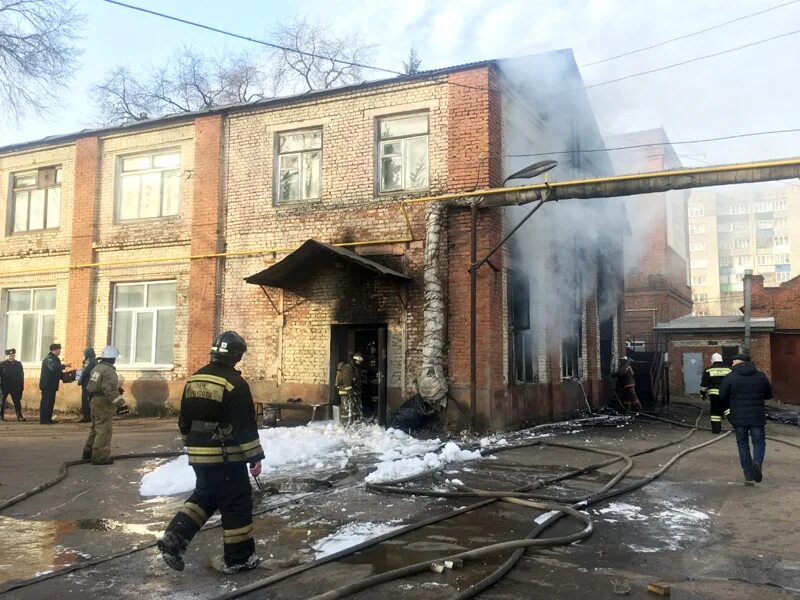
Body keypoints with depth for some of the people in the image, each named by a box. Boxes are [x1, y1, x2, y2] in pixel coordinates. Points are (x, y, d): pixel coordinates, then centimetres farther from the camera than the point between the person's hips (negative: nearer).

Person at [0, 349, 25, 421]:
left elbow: (21, 376, 7)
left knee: (17, 401, 1)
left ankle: (19, 416, 3)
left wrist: (22, 386, 2)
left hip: (15, 387, 1)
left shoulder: (18, 364, 5)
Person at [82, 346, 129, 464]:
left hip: (95, 401, 10)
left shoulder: (96, 368, 13)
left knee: (95, 428, 21)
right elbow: (111, 391, -27)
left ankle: (88, 452, 29)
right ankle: (100, 457, -2)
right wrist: (121, 405, -26)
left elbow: (90, 386, 21)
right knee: (104, 430, -4)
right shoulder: (109, 371, -19)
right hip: (104, 404, -10)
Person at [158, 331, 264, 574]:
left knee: (204, 496, 23)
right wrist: (255, 457, -12)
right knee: (237, 503, 4)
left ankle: (174, 537, 9)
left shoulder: (193, 379, 7)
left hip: (198, 454, 7)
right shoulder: (234, 383, -16)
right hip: (225, 456, -7)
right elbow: (245, 425, -18)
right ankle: (238, 558, 12)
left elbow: (184, 420, 15)